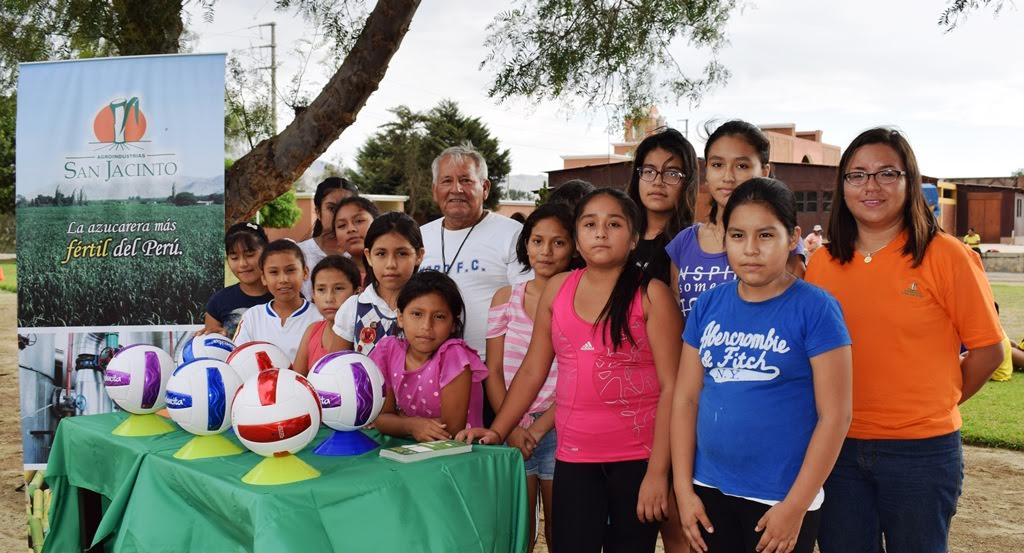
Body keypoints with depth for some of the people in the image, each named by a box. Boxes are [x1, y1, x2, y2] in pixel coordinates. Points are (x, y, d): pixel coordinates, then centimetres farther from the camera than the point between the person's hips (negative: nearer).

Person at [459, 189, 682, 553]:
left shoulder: (651, 294, -5)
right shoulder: (557, 289, 6)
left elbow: (670, 388, -8)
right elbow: (532, 371, 10)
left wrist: (658, 472, -13)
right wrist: (496, 432, 1)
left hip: (638, 457, -2)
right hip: (574, 456, 3)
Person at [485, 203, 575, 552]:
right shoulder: (506, 298, 4)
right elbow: (493, 371, 4)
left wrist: (538, 429, -12)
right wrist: (512, 429, -8)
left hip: (558, 430, -2)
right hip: (511, 430, 2)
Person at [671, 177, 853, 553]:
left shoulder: (815, 308, -10)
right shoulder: (709, 305, 2)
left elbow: (834, 415, -12)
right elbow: (686, 398, 4)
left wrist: (796, 505, -13)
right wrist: (684, 488, 0)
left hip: (780, 499, -4)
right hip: (709, 491, 4)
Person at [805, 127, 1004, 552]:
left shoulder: (946, 255, -8)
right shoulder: (822, 263, 2)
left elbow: (987, 350, -2)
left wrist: (937, 404, 4)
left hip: (920, 451, -3)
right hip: (838, 447, 3)